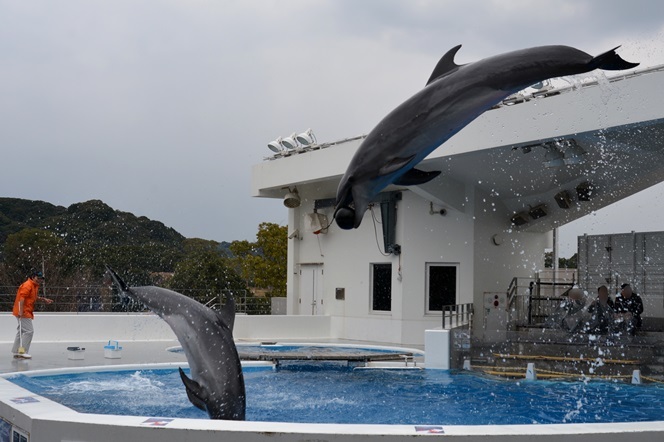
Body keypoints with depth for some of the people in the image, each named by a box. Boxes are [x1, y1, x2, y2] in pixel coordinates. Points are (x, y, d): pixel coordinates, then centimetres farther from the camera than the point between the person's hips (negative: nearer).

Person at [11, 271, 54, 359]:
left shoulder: (35, 286, 15)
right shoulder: (27, 285, -15)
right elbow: (22, 298, -24)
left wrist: (43, 299, 15)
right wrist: (21, 311, -30)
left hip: (27, 312, 11)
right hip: (23, 312, -11)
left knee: (21, 331, 14)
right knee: (29, 331, -11)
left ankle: (16, 352, 20)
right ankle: (23, 352, -9)